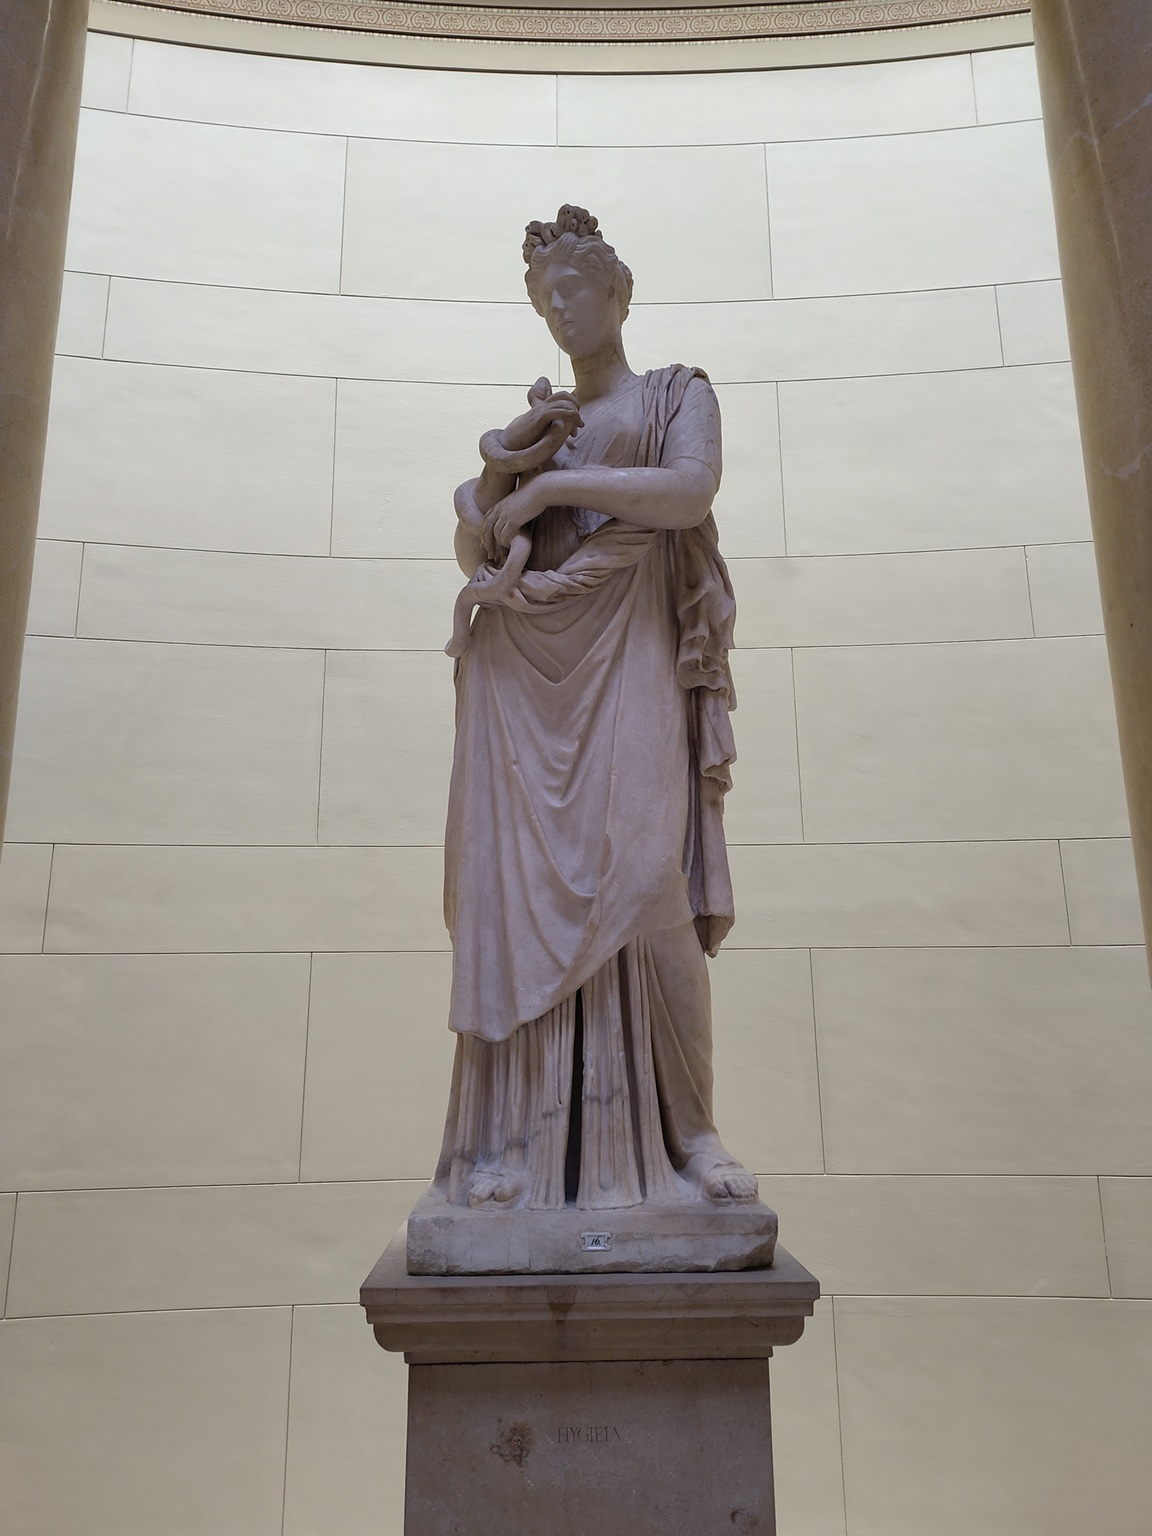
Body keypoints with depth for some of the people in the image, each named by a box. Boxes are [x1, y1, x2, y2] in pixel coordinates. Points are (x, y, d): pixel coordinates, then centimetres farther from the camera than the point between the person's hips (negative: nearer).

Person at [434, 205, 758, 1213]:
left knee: (645, 883, -18)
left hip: (625, 665, -3)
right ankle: (517, 1144, -4)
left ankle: (690, 1129, -7)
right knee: (521, 891, -7)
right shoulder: (529, 420, 25)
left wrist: (552, 484, -6)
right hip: (522, 673, 3)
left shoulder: (679, 394, 15)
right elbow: (472, 551, 16)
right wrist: (501, 467, 0)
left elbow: (692, 491, -7)